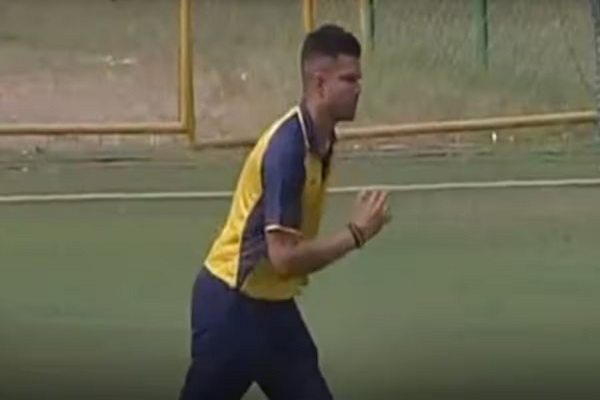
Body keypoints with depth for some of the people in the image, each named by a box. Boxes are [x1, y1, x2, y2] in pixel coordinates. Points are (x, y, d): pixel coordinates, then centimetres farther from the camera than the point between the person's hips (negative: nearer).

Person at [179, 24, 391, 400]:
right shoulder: (287, 147, -25)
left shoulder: (321, 140, 3)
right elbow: (284, 256, -28)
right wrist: (356, 233, -23)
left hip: (271, 303, 9)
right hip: (231, 304, -8)